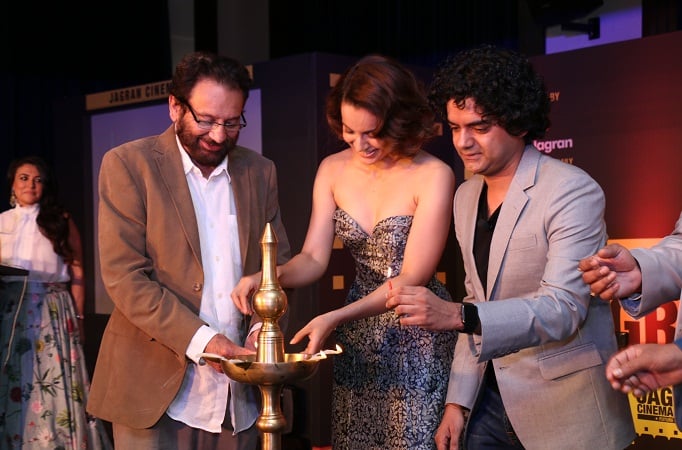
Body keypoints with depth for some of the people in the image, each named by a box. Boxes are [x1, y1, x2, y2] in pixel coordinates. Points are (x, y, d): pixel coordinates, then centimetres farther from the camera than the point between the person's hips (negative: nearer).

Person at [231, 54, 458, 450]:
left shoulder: (433, 176, -15)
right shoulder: (333, 170, 1)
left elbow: (413, 277, -18)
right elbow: (314, 258, -1)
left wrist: (335, 319, -27)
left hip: (419, 341, -4)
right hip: (358, 338, 5)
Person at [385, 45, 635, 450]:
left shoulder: (573, 192, -16)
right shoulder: (466, 196, 6)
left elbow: (562, 308, -24)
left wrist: (457, 316, -36)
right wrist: (459, 401, 7)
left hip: (564, 409, -6)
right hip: (491, 397, 6)